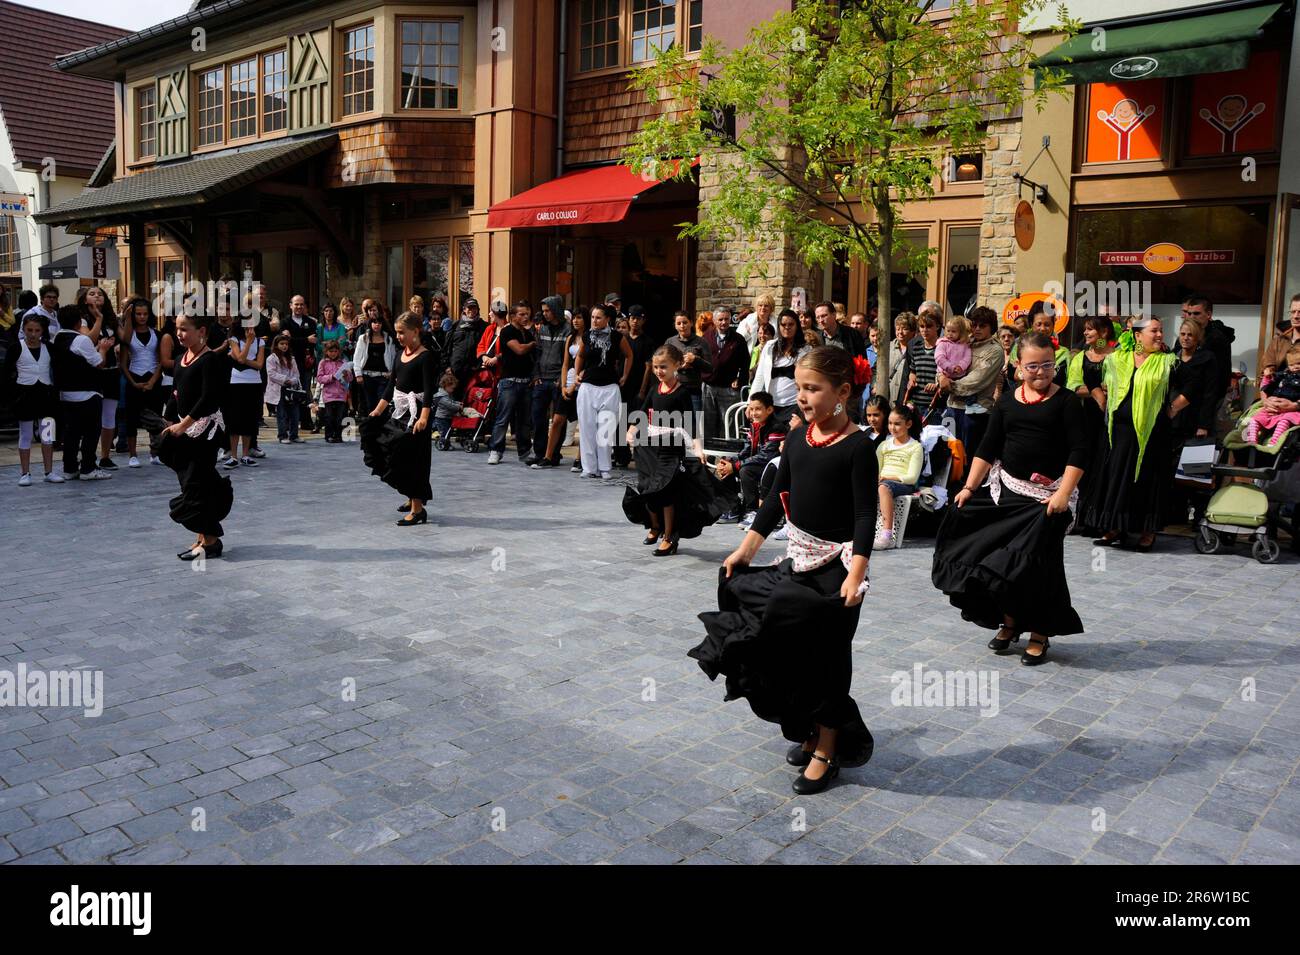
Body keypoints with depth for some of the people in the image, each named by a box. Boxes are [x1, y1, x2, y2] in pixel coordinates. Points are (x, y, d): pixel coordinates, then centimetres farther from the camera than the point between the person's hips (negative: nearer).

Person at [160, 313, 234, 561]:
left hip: (205, 427, -9)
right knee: (189, 481, 12)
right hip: (186, 427, 9)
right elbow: (179, 392, 18)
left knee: (197, 483, -6)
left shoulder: (210, 360, -14)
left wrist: (183, 425, -20)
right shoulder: (181, 359, 11)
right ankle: (203, 537, 21)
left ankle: (210, 541, 4)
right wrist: (173, 424, 8)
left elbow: (208, 398, -21)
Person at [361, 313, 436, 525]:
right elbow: (392, 384, 16)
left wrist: (424, 417, -32)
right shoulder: (401, 354, 11)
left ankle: (418, 509, 1)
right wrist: (378, 410, 11)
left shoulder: (426, 356, -13)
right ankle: (411, 497, 22)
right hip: (399, 410, 9)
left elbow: (428, 389, -21)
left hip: (416, 412, -9)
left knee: (412, 459, -7)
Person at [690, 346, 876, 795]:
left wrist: (856, 574, -27)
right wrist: (747, 547, 7)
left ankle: (827, 750, 16)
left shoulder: (857, 446, -15)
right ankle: (809, 731, 32)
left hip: (837, 564, -6)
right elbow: (778, 496, 10)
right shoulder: (798, 437, 4)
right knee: (793, 647, 13)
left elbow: (865, 514, -18)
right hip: (798, 557, 7)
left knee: (828, 656, 2)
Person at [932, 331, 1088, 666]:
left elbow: (1078, 451, -10)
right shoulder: (1007, 401, 7)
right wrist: (969, 488, 1)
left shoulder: (1065, 401, -4)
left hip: (1049, 495, -4)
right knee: (997, 557, 5)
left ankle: (1040, 635, 15)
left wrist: (1063, 494, -20)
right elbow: (987, 449, 7)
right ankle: (1009, 622, 25)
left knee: (1036, 562, -3)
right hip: (1006, 488, 4)